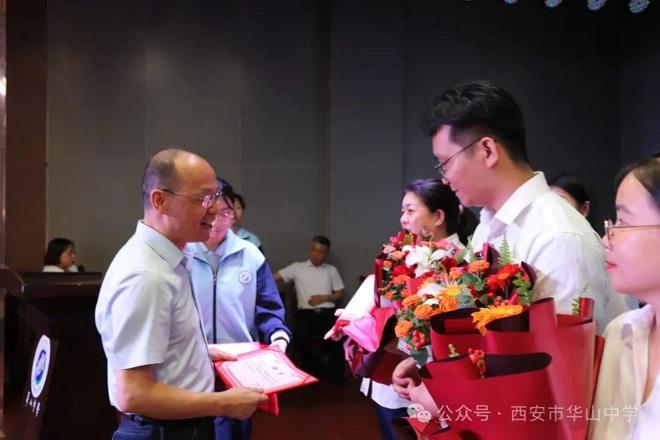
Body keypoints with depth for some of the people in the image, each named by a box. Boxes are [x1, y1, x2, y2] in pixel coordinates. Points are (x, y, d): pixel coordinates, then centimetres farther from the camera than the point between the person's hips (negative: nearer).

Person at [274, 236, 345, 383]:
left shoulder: (331, 270, 17)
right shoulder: (297, 267, 11)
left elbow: (340, 293, 14)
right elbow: (274, 277, 1)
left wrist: (323, 298, -4)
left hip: (328, 312, 1)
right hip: (307, 313, -1)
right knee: (300, 339, -29)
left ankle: (336, 374, -5)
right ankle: (311, 370, 1)